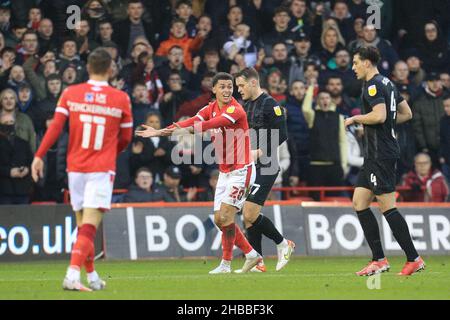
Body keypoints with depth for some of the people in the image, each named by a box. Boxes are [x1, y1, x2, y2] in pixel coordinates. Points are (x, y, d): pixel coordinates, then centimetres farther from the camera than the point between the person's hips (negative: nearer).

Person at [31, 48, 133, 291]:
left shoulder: (70, 94, 1)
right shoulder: (121, 99, -1)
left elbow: (55, 127, -7)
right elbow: (126, 138, 8)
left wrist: (39, 156, -5)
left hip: (75, 167, 3)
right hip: (102, 169, -3)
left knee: (83, 227, 15)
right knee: (89, 227, -10)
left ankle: (92, 277, 23)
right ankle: (72, 275, -26)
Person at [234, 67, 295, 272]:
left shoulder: (270, 104, -11)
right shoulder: (247, 105, 15)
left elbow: (282, 134, -16)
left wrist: (259, 152, -19)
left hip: (266, 167, -9)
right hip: (250, 168, 9)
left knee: (250, 215, -14)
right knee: (248, 217, 5)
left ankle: (283, 244, 5)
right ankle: (257, 263, 9)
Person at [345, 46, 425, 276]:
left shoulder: (373, 86, -13)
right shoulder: (387, 84, 17)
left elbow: (379, 115, -27)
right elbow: (406, 114, 22)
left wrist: (355, 119, -12)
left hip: (381, 154, -10)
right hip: (375, 154, 10)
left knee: (387, 207, -9)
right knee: (359, 202, 9)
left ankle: (414, 259, -6)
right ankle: (379, 260, 8)